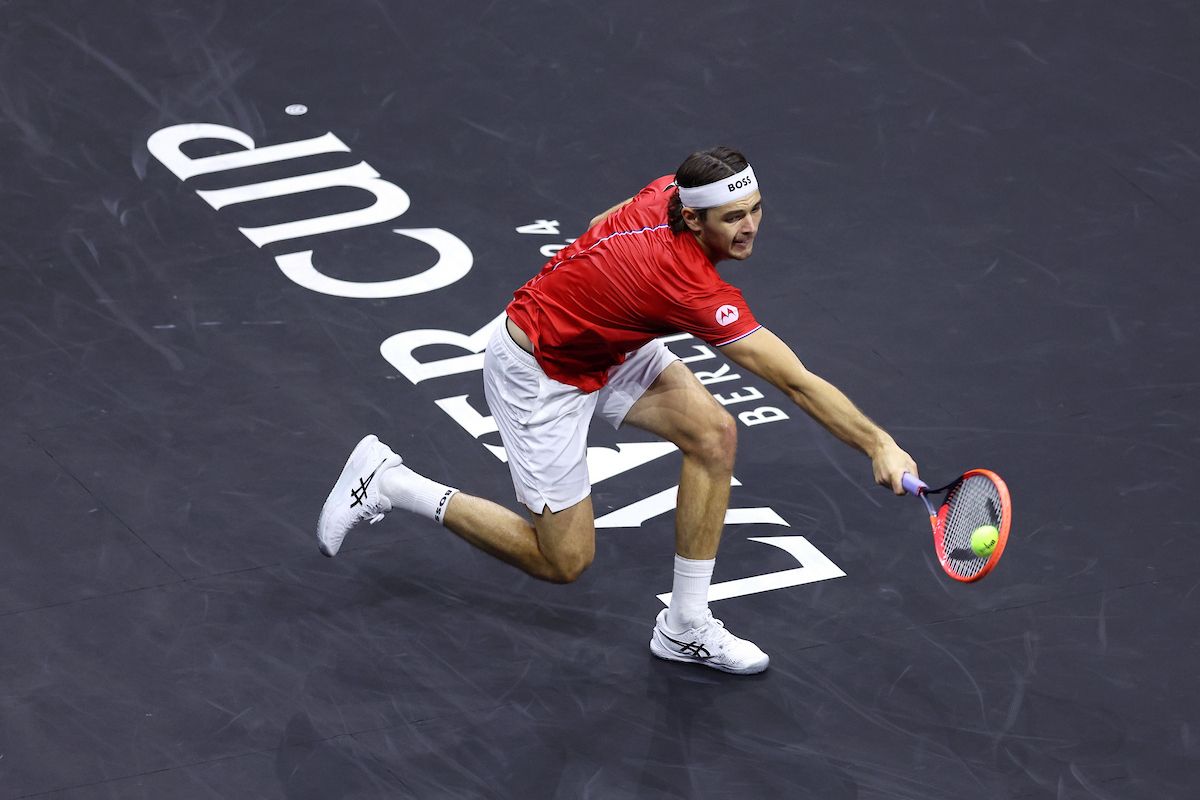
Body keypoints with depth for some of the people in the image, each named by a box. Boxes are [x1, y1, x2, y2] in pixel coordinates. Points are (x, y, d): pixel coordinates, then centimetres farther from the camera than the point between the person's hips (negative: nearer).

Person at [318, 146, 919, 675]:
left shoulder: (672, 189, -16)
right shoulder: (694, 290, -38)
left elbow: (601, 225, 6)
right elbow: (796, 383, -39)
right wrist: (879, 445, -39)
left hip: (604, 344, 9)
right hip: (539, 375, -9)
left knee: (713, 432, -8)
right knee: (563, 561, 2)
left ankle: (685, 627, 2)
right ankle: (388, 484, 12)